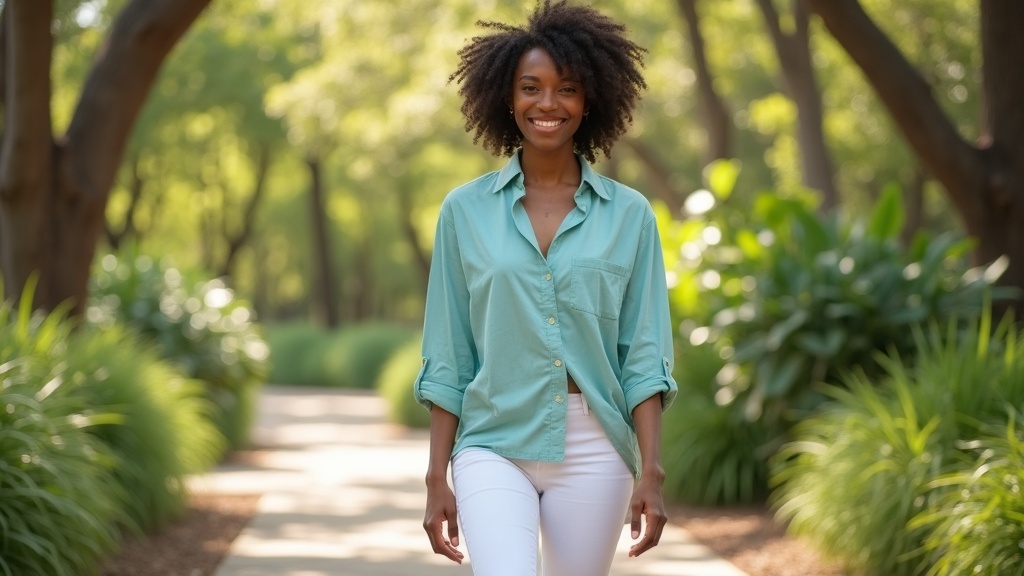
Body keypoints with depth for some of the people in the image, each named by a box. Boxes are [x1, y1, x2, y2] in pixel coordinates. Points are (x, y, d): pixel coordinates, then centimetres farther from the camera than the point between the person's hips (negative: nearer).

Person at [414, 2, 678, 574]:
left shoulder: (629, 215, 4)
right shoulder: (465, 210, 4)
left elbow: (645, 357, 1)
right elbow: (447, 361, 6)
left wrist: (652, 473, -8)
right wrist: (437, 479, 2)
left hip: (594, 451, 1)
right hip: (494, 444, -1)